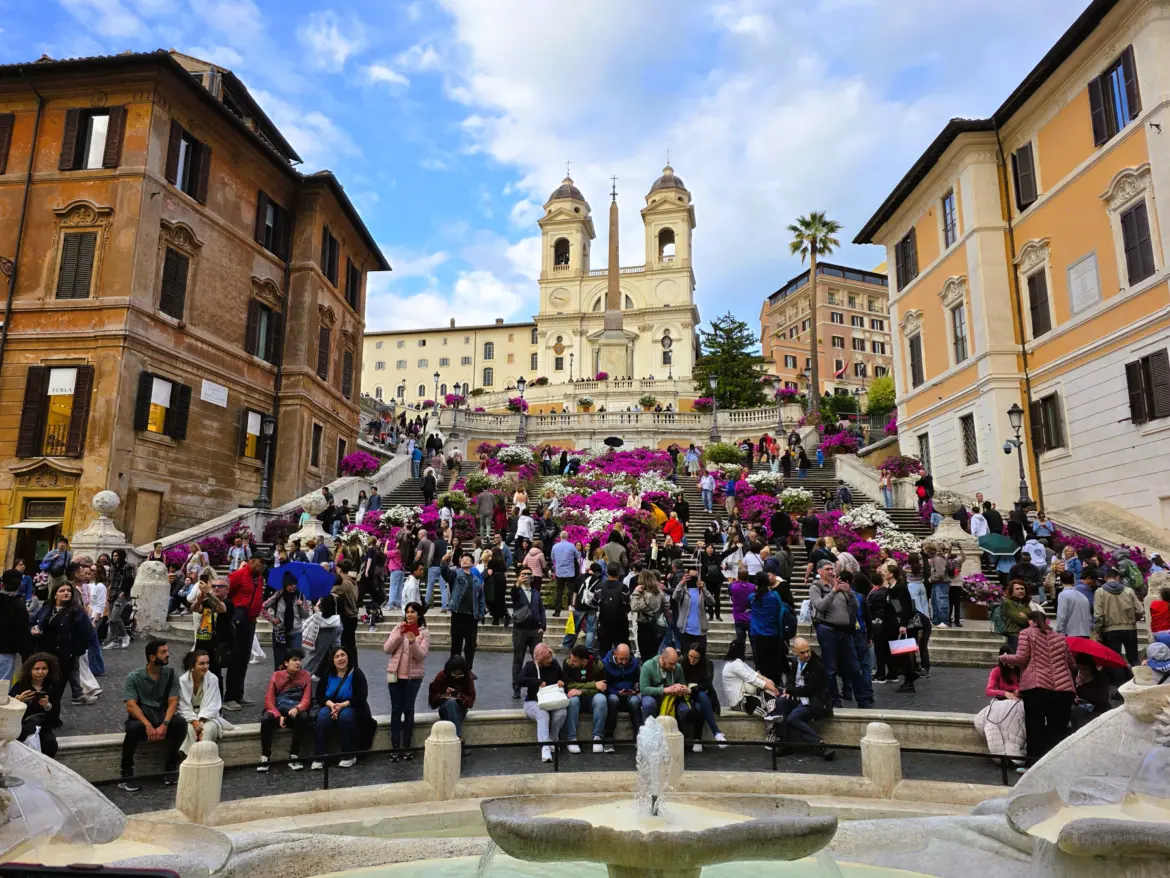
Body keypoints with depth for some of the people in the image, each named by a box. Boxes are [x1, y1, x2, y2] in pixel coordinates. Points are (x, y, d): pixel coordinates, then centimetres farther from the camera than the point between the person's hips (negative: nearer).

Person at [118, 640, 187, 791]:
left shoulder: (171, 674, -2)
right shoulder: (133, 677, -8)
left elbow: (173, 702, -7)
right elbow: (131, 706, -17)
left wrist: (164, 724, -25)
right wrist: (148, 725, -32)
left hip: (163, 717, 2)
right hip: (140, 718, -2)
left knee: (181, 723, -29)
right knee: (133, 728, -36)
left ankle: (171, 768, -11)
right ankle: (126, 776, -20)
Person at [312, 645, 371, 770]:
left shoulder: (356, 673, -9)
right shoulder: (327, 674, 3)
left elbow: (361, 697, -15)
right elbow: (319, 695, -3)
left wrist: (342, 705, -27)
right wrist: (331, 705, -23)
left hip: (351, 707, -3)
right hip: (330, 706, 3)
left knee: (345, 716, -36)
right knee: (322, 716, -30)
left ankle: (350, 756, -21)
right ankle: (318, 757, -27)